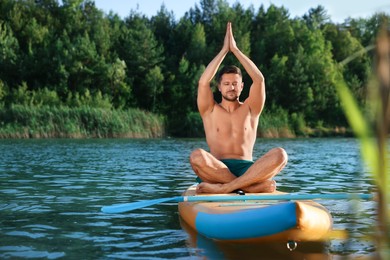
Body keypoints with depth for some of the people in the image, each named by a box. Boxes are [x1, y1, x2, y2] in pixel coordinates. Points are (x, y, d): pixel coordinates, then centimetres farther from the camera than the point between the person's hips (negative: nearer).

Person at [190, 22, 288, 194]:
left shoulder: (250, 110, 15)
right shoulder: (210, 111, 13)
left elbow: (259, 79, 1)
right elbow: (203, 82, -4)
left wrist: (235, 49, 4)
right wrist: (224, 50, 2)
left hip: (247, 170, 1)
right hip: (217, 170, -1)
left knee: (279, 154, -28)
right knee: (197, 156, -35)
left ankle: (224, 188, -36)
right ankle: (255, 186, -32)